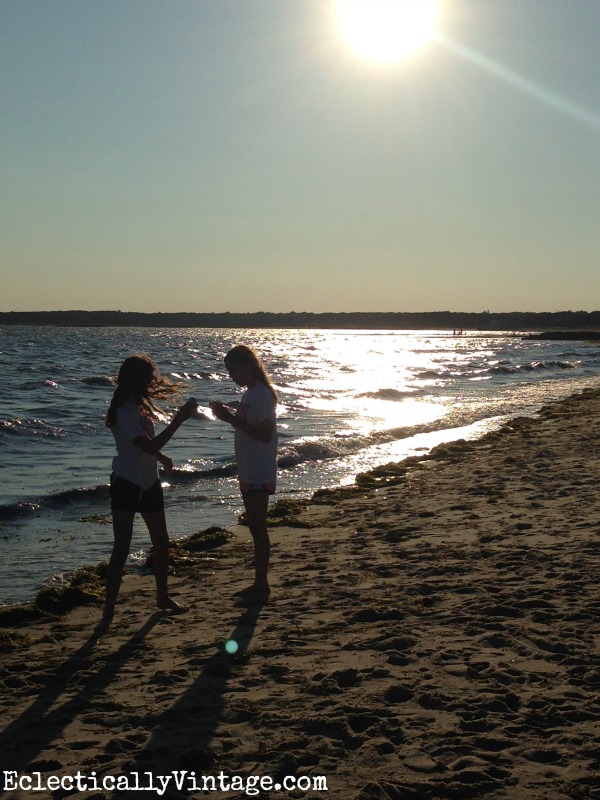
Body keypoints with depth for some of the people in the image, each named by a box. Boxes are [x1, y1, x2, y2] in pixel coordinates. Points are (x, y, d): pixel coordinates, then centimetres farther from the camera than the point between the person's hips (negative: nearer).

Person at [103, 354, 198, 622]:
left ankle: (163, 597, 33)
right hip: (126, 484, -9)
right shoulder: (124, 412, -21)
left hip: (149, 483, 9)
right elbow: (150, 447, -30)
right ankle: (109, 611, -4)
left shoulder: (138, 406, 8)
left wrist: (160, 457, 20)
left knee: (161, 542, 17)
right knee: (122, 548, -9)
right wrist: (179, 419, -29)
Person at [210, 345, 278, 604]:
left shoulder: (262, 394, -17)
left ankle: (262, 586, 5)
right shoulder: (250, 393, 13)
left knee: (258, 528, -3)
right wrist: (228, 416, 2)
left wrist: (231, 418, -23)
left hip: (259, 473, -10)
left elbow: (265, 435, -24)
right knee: (255, 527, 14)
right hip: (249, 472, 10)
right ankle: (259, 583, 22)